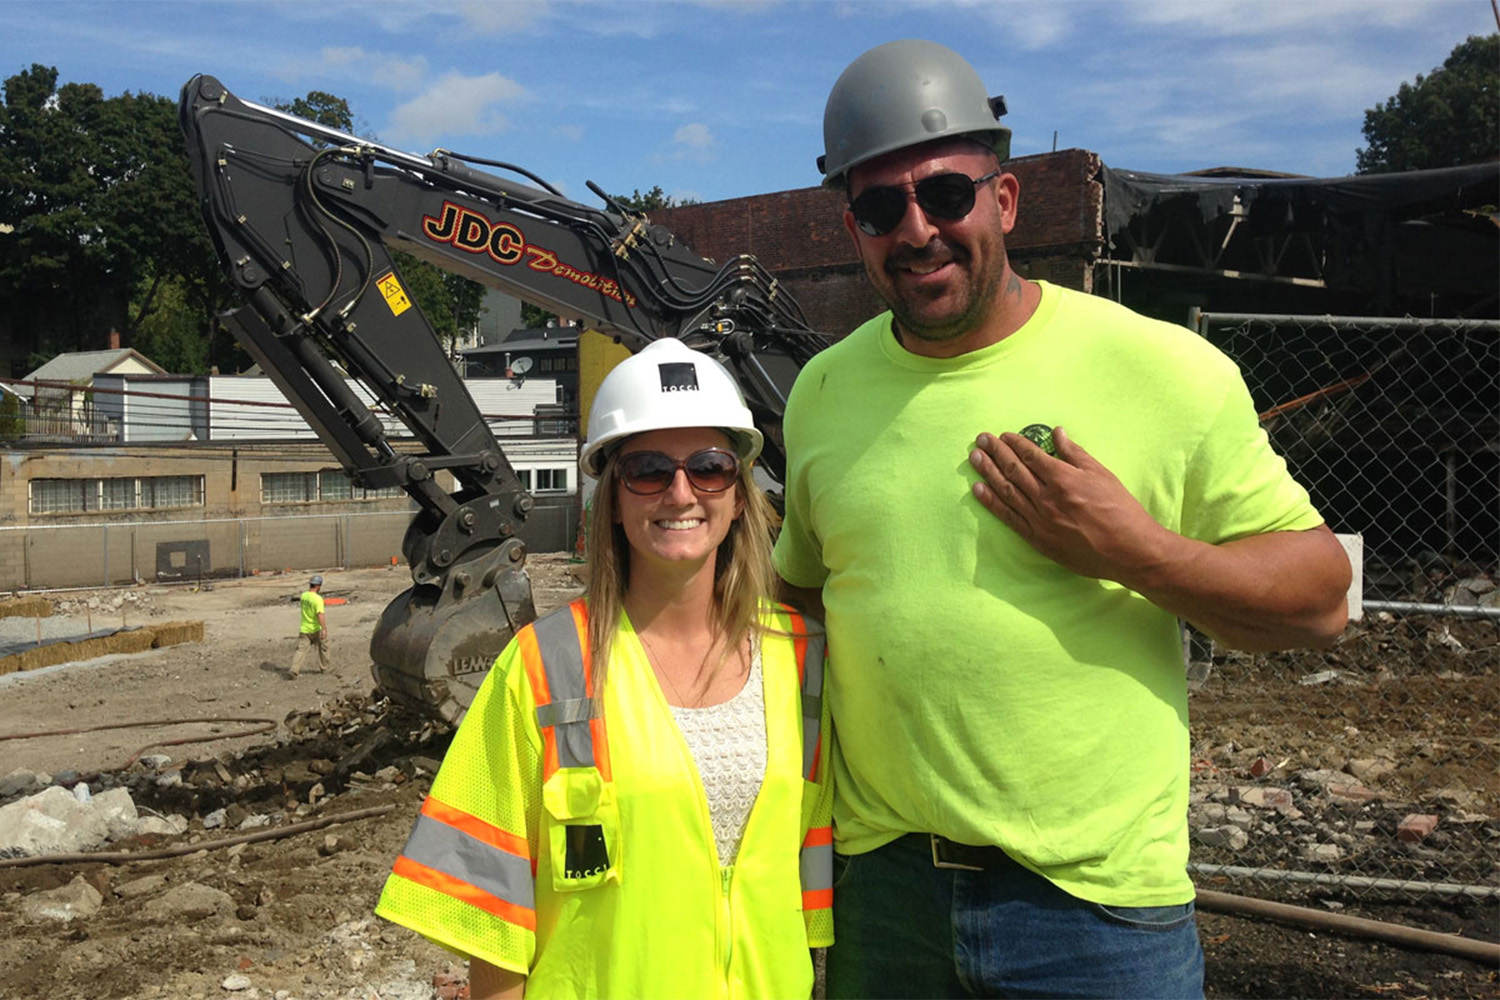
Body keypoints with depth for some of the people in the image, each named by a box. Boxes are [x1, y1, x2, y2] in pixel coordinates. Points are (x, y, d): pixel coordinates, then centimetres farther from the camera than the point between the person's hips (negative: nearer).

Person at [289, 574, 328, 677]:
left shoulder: (303, 595, 1)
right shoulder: (318, 599, -20)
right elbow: (320, 615, -29)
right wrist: (324, 629, -32)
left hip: (304, 629, 5)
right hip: (316, 629, -5)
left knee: (301, 649, 1)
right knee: (323, 647, 19)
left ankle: (294, 670, -12)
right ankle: (324, 667, 30)